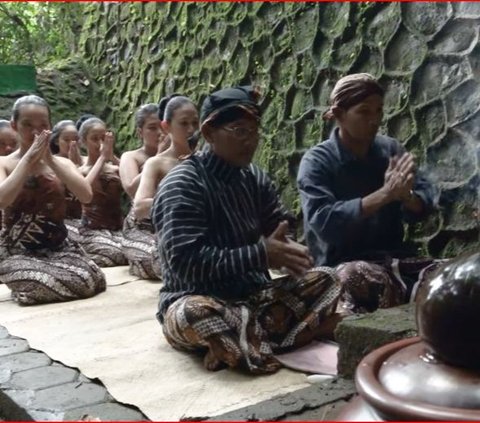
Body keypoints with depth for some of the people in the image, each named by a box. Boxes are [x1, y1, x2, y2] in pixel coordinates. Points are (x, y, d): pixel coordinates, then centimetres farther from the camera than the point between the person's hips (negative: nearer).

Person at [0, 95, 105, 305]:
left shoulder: (62, 163, 9)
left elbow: (86, 195, -11)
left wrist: (50, 159, -14)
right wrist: (28, 158, -17)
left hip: (60, 247, 2)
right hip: (18, 252, -2)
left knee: (88, 281, -26)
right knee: (37, 286, -33)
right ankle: (22, 279, 3)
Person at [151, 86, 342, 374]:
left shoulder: (255, 178, 7)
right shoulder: (182, 185, -14)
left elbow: (281, 230, 11)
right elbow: (185, 263, -24)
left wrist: (287, 251, -15)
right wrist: (261, 254, -25)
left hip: (254, 296, 8)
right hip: (198, 299, -7)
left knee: (327, 278, -8)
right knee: (193, 313, -39)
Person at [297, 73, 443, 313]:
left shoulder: (390, 149, 7)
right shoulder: (316, 161, -7)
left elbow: (425, 205, 3)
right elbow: (323, 222, -22)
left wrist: (405, 195, -21)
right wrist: (384, 194, -26)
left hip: (395, 256, 4)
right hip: (342, 264, -4)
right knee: (358, 278, -37)